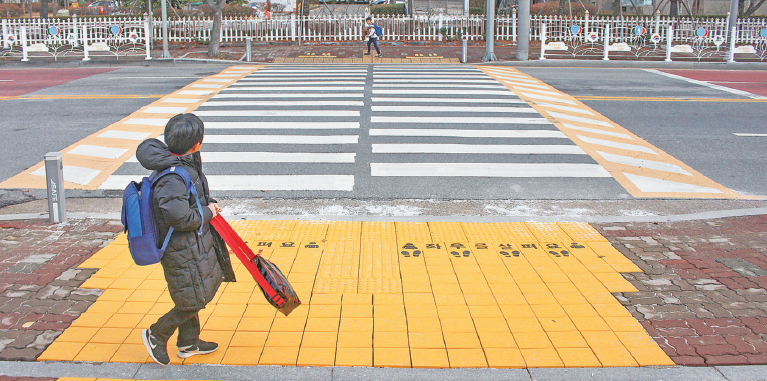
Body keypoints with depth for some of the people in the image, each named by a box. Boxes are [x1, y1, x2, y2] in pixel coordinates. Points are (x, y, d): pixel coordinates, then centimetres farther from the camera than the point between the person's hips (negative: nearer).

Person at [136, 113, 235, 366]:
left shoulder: (186, 163, 3)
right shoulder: (173, 178, -29)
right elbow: (180, 217, -30)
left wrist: (208, 203, 7)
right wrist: (207, 212, -16)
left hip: (194, 243, 10)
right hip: (183, 249, -10)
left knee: (192, 297, 22)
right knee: (194, 300, 3)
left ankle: (189, 343, 39)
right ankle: (156, 335, 23)